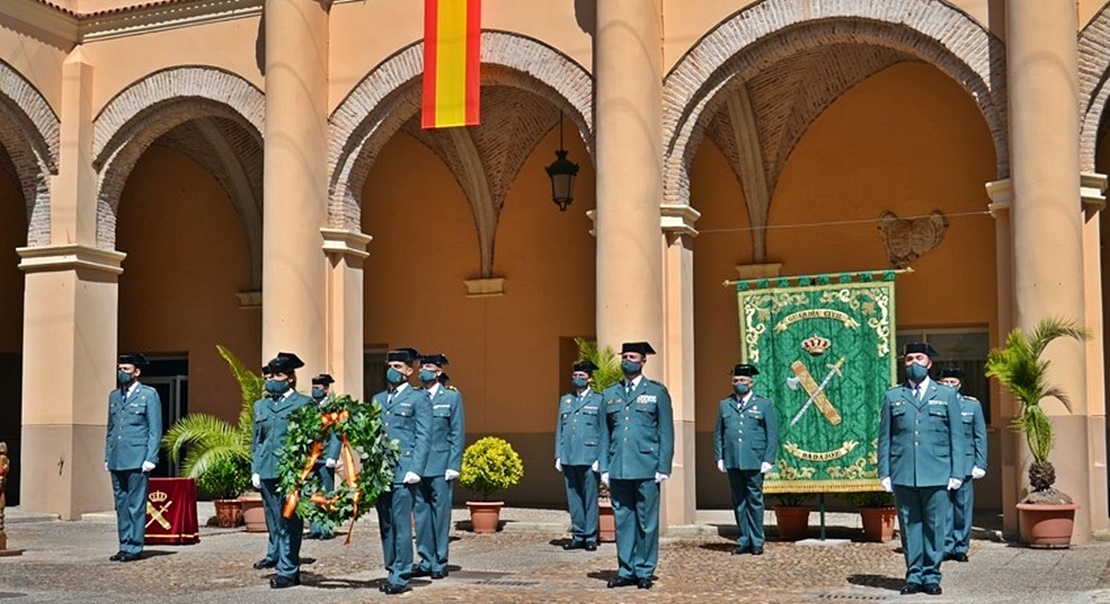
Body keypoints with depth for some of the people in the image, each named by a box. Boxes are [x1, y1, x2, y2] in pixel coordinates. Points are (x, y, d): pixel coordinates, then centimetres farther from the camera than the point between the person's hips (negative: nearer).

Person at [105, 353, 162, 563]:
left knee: (136, 505, -4)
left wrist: (150, 458, -10)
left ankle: (134, 548, 1)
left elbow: (155, 430, -3)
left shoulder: (149, 395, -1)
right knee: (121, 504, 8)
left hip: (137, 459, -6)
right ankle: (124, 546, 14)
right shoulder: (114, 396, 17)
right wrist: (107, 456, 14)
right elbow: (110, 428, 21)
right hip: (117, 460, 6)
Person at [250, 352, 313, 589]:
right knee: (272, 516, 12)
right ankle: (275, 555, 29)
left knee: (288, 520, -4)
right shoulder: (261, 405, 18)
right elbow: (256, 440, 19)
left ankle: (288, 570, 0)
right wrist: (255, 469, 10)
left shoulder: (304, 403, 1)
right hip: (267, 471, 5)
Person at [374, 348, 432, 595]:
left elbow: (423, 438, -4)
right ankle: (392, 572, 16)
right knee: (385, 525, 8)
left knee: (401, 524, -7)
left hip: (403, 472, -6)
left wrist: (414, 470, -13)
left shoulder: (418, 399, 2)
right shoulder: (377, 400, 19)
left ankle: (401, 577, -3)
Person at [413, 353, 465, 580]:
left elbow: (458, 434, 0)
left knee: (440, 513, 0)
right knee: (421, 513, 6)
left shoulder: (452, 397, 3)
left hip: (440, 466, -3)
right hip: (417, 465, 3)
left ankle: (440, 563, 8)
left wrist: (453, 466, -7)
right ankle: (426, 561, 15)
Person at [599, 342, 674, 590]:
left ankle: (644, 572, 11)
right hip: (618, 469, 3)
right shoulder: (609, 394, 13)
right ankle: (626, 570, 13)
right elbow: (605, 434, 13)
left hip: (646, 468, -3)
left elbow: (666, 433, 2)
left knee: (647, 522, 2)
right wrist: (604, 467, 6)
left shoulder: (657, 392, 5)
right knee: (623, 521, 5)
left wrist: (664, 467, -5)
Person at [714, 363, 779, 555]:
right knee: (738, 502, 6)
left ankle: (757, 542, 8)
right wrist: (719, 458, 5)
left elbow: (772, 435, 3)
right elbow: (718, 433, 13)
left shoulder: (763, 405, 6)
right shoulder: (724, 405, 13)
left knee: (754, 501, 0)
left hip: (754, 462, -3)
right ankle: (744, 540, 13)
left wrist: (768, 460, -5)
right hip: (732, 462, 3)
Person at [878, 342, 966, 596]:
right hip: (903, 474, 1)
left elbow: (956, 437, 8)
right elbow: (885, 437, 9)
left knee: (934, 526, 1)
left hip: (936, 473, -1)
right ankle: (914, 575, 12)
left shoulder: (947, 395, 10)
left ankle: (931, 576, 11)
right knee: (909, 526, 4)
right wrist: (884, 472, 2)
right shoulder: (893, 396, 11)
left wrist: (957, 473, 1)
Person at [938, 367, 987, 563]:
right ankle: (946, 546, 6)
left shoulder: (973, 405, 9)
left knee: (963, 506, 2)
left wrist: (980, 464, 2)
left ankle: (960, 547, 12)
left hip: (964, 464, 1)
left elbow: (980, 437, 10)